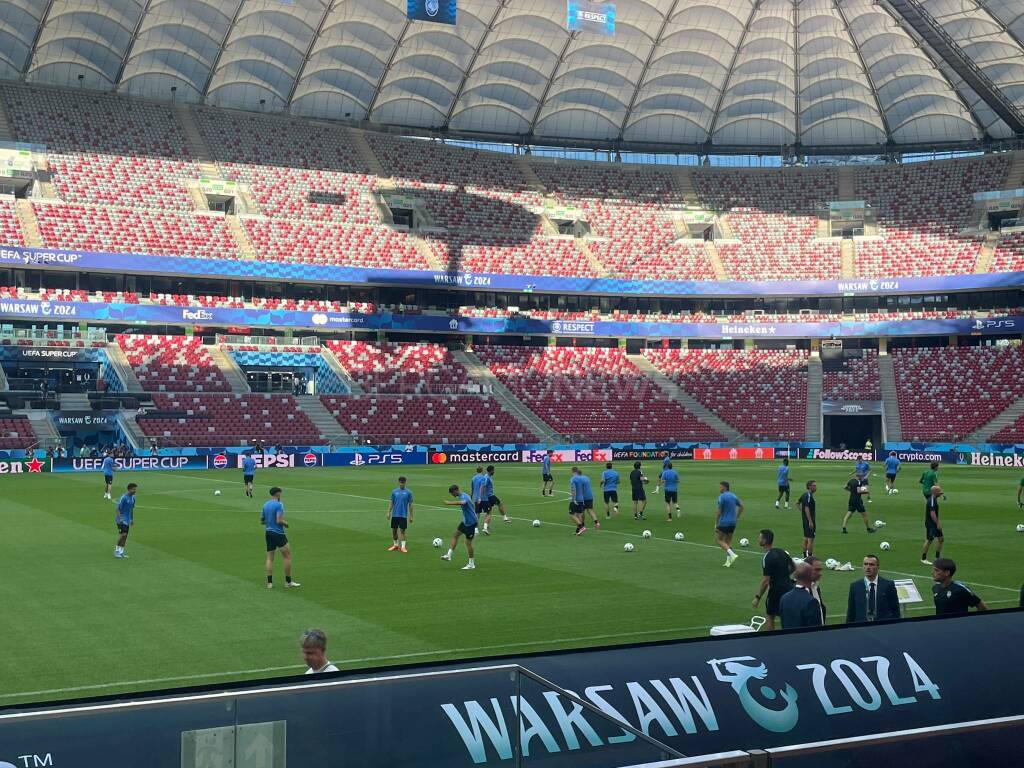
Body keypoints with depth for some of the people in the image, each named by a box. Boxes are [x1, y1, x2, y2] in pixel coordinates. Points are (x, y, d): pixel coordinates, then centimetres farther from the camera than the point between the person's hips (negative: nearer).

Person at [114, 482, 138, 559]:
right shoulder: (123, 498, -17)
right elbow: (118, 509, -16)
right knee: (123, 535, -14)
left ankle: (121, 552, 13)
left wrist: (132, 519, 20)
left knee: (125, 536, 7)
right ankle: (116, 551, -1)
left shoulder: (133, 498, 7)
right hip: (122, 520, -8)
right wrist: (120, 519, -23)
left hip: (127, 520, 8)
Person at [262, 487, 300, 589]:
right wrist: (285, 524, -3)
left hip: (268, 533, 7)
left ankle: (269, 582, 2)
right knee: (287, 556, 2)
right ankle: (288, 581, 4)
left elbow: (261, 520, 16)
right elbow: (279, 520, -21)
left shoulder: (265, 505, 10)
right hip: (278, 534, -7)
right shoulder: (279, 505, -13)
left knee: (270, 558, 7)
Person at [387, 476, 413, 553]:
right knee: (394, 530, 8)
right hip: (394, 515, 3)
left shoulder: (408, 492, -1)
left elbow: (410, 505, 1)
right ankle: (395, 545, 23)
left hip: (403, 515, -3)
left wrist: (411, 516, 0)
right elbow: (391, 502, 9)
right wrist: (389, 512, -1)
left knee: (402, 530, -5)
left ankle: (403, 547, -1)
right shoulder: (394, 491, 5)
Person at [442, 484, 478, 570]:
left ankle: (471, 564, 8)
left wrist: (449, 503, -46)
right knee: (455, 534, 13)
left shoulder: (463, 497, -23)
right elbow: (473, 505, 23)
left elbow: (462, 502, -49)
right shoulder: (464, 496, 9)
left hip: (471, 522, -10)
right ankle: (449, 555, 14)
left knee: (468, 542, -3)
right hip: (466, 521, 10)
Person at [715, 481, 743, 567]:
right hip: (733, 522, 8)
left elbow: (719, 511, -15)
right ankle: (728, 562, 7)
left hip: (724, 522, -7)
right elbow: (741, 506, 19)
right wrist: (737, 517, 23)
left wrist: (716, 524, -9)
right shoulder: (733, 495, 10)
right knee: (728, 541, 13)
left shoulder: (722, 497, -14)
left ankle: (732, 555, -13)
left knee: (718, 540, 2)